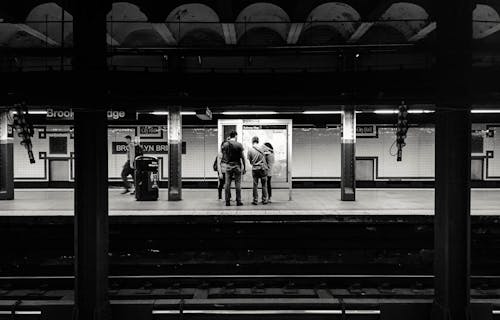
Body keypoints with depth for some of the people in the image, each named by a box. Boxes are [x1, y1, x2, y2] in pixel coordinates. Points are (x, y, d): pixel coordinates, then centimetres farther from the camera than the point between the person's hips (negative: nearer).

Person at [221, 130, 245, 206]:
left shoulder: (225, 144, 1)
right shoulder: (239, 145, -6)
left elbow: (223, 156, 7)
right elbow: (242, 157, -5)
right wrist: (244, 167, 1)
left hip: (228, 166, 2)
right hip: (237, 165, -2)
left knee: (227, 184, 5)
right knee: (237, 184, 2)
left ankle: (227, 201, 6)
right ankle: (238, 201, 3)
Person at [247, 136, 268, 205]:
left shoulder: (250, 150, -2)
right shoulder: (262, 149, -3)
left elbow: (250, 161, 4)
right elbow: (264, 159, 4)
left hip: (255, 169, 0)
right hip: (263, 168, 0)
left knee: (255, 185, 6)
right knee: (264, 185, 7)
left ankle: (255, 200, 6)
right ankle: (264, 200, 9)